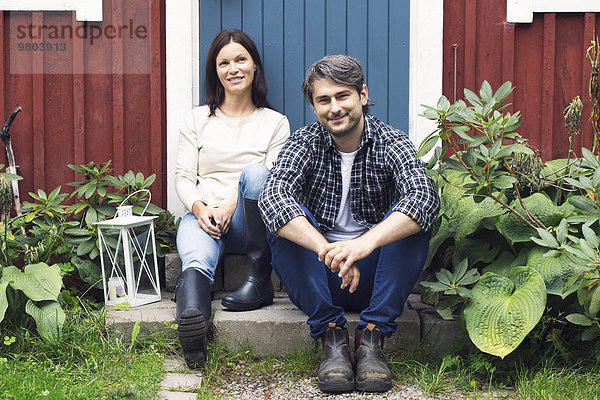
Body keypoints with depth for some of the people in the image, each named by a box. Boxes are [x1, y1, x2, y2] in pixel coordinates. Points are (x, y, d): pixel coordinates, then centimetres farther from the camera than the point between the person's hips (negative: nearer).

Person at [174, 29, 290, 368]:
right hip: (203, 216, 1)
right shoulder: (198, 119, 16)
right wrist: (200, 208, -12)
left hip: (245, 223, 0)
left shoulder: (275, 123, 12)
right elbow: (183, 177, 11)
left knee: (255, 172, -34)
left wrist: (231, 205, -15)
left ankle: (260, 277, -30)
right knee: (198, 260, -35)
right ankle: (191, 324, -69)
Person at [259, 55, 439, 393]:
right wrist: (328, 251, -42)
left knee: (413, 218, -24)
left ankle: (372, 334, -22)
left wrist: (364, 243, -46)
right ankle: (332, 334, -22)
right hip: (320, 280, 1)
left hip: (374, 276, 0)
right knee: (284, 219, -24)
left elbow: (425, 197, -28)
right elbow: (272, 196, -25)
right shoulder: (305, 144, -5)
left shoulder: (391, 143, -7)